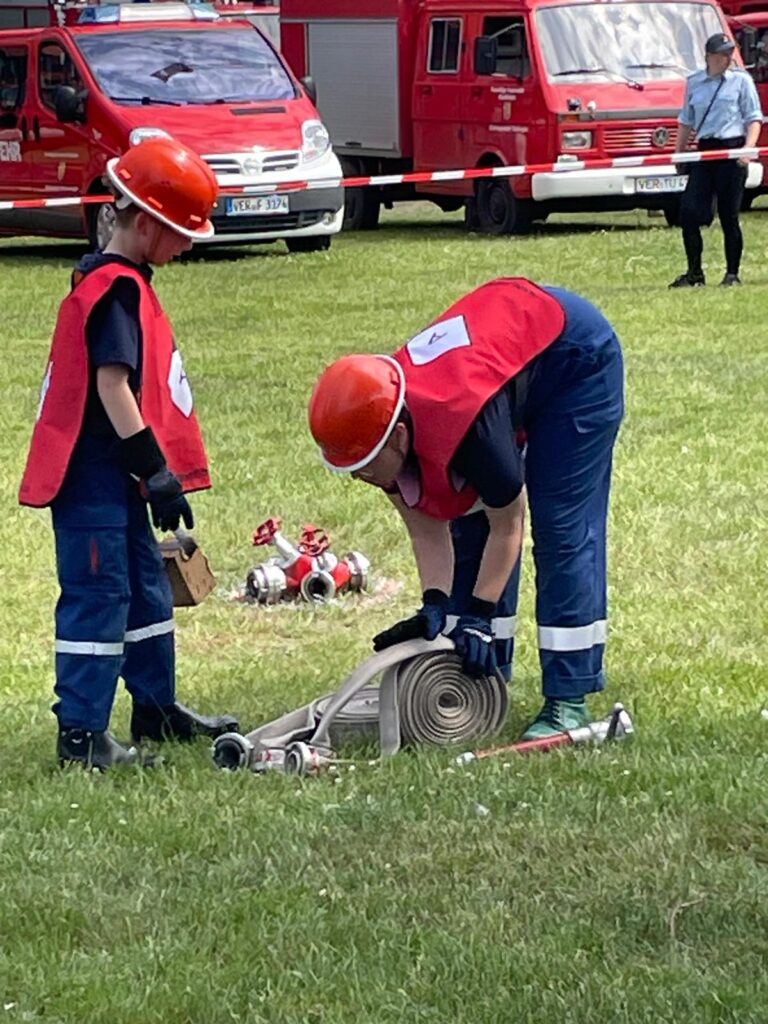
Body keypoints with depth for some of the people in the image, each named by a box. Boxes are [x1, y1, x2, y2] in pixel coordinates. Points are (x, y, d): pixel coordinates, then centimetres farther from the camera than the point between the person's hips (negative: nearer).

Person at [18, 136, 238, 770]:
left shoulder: (121, 282, 15)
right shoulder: (117, 289, -18)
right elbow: (112, 385, -25)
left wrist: (154, 472, 22)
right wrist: (156, 469, -24)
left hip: (117, 477, 11)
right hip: (93, 474, -11)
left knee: (147, 590, 19)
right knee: (99, 595, -8)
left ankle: (156, 708, 32)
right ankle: (81, 734, -6)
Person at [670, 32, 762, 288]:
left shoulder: (741, 80, 2)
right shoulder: (694, 83, 11)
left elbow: (754, 118, 0)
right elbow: (686, 122, 19)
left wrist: (748, 148, -14)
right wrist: (678, 154, 15)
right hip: (704, 151, 3)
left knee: (729, 216, -2)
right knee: (688, 212, -5)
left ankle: (732, 274, 7)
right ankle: (694, 273, 5)